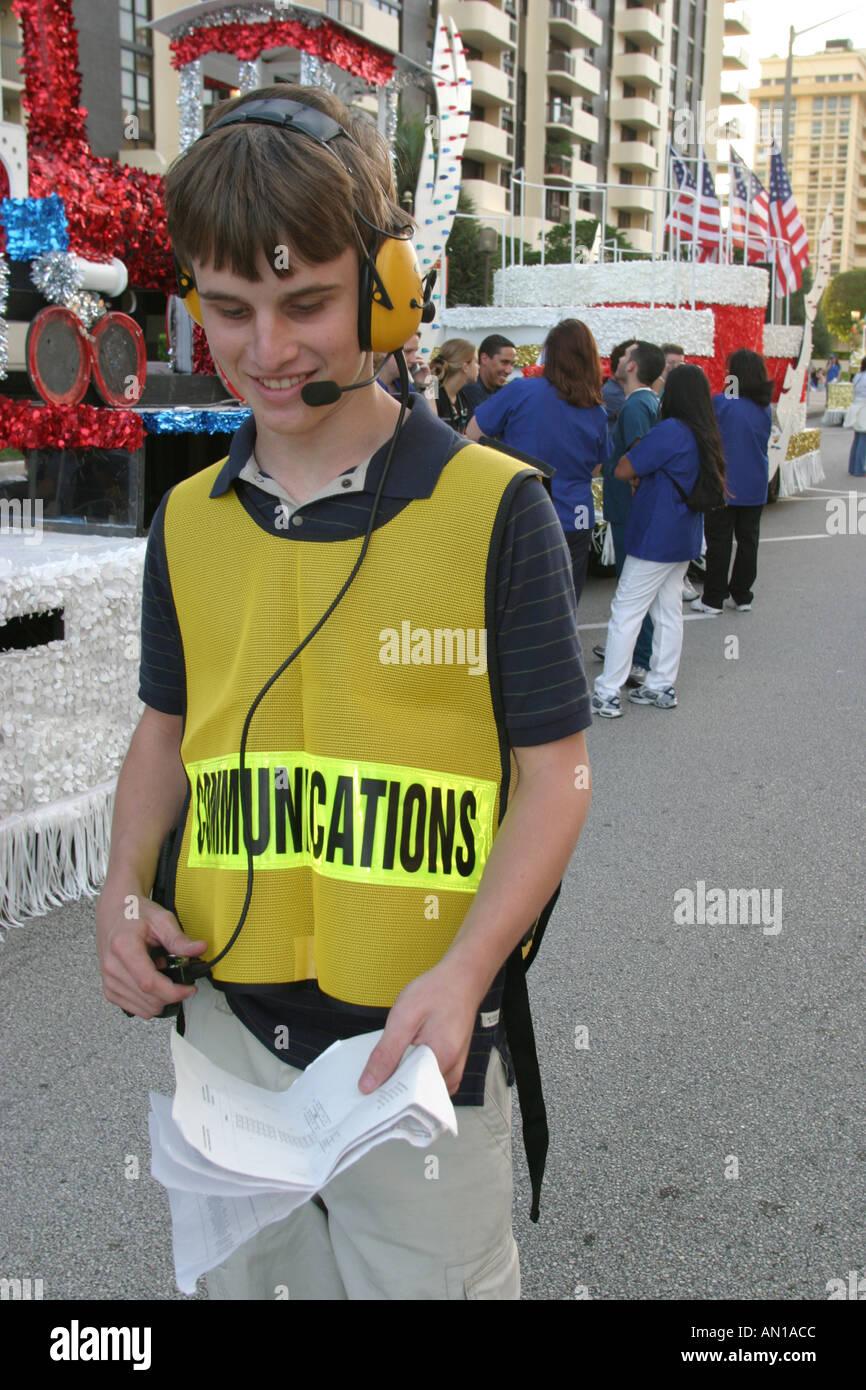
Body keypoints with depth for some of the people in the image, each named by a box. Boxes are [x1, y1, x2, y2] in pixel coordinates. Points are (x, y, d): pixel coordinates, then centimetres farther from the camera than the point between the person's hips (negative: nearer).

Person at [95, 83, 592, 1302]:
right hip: (226, 1027, 5)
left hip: (423, 1039, -4)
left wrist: (462, 973, -21)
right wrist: (124, 891, -2)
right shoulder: (188, 520, 2)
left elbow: (556, 770, -9)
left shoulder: (493, 507, -12)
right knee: (244, 1276, 24)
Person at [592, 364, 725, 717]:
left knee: (625, 611, -3)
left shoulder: (669, 431, -19)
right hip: (683, 539, 9)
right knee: (669, 612, 15)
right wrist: (644, 478, 5)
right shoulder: (706, 436, 8)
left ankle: (607, 695, -1)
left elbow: (622, 470, -16)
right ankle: (662, 687, 22)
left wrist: (636, 447, 2)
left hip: (655, 539, -8)